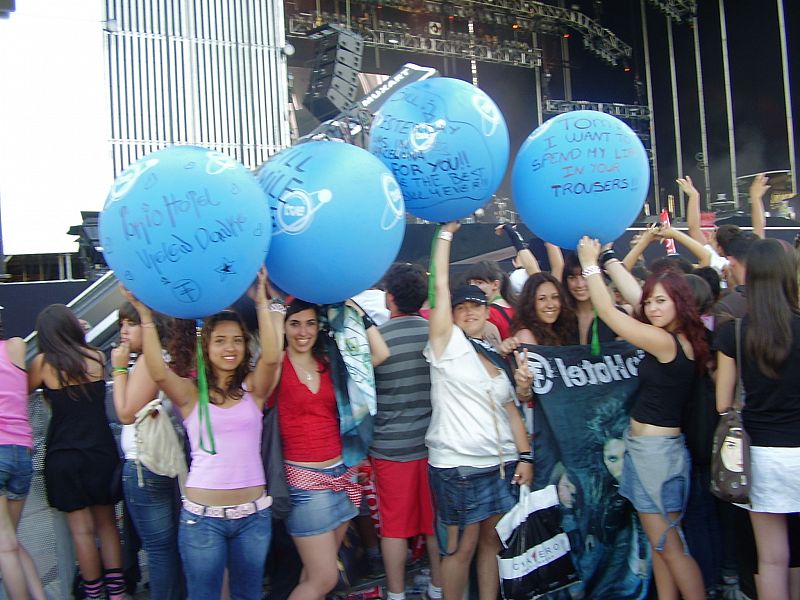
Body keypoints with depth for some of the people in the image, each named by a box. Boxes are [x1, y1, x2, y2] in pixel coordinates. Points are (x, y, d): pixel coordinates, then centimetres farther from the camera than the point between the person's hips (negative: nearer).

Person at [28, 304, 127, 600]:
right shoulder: (96, 357, -1)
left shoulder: (44, 363, -7)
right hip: (101, 451, 2)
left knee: (82, 529, 7)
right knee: (107, 523, 14)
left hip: (63, 457, -2)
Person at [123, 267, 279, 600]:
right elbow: (158, 372, -20)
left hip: (254, 513, 1)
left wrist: (261, 302, -21)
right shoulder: (190, 393, -1)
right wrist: (145, 315, -23)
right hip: (202, 515, -1)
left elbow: (270, 358, -17)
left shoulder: (253, 388, 2)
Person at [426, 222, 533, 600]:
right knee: (462, 546, 3)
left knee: (493, 540, 12)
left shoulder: (500, 359, 13)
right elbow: (441, 286, -10)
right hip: (457, 466, -5)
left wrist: (525, 456, 4)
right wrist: (446, 233, -6)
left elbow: (511, 411, 14)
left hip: (502, 464, 5)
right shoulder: (448, 346, -3)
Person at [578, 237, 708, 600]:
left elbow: (608, 313, -15)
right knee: (660, 545, 14)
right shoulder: (681, 341, 7)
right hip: (648, 447, 10)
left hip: (656, 449, -10)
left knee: (671, 547, 0)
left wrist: (590, 264, -5)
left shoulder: (665, 341, -17)